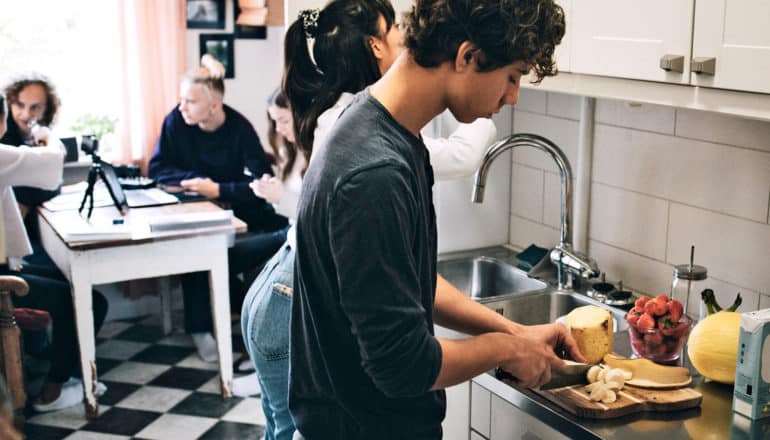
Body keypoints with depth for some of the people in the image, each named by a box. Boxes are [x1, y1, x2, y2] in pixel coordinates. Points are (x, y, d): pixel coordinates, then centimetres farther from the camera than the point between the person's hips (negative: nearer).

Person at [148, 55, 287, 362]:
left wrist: (218, 190, -27)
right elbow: (157, 168, -4)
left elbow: (263, 180, -21)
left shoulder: (239, 127, -15)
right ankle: (199, 327, -21)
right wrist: (192, 180, -19)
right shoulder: (176, 121, -9)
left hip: (231, 205, 0)